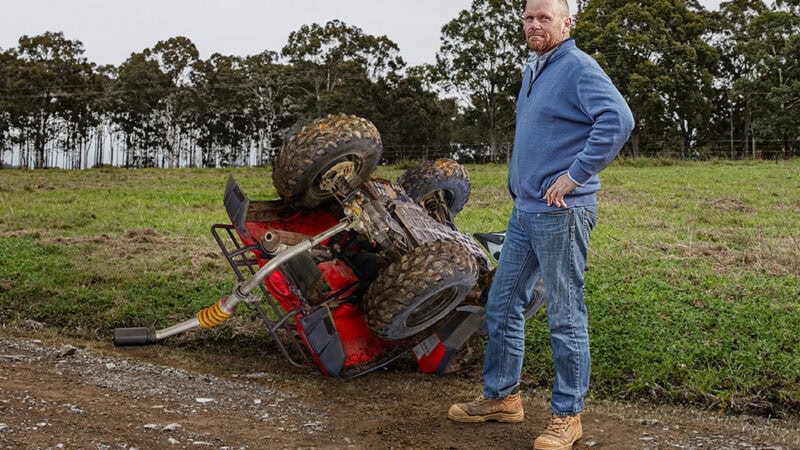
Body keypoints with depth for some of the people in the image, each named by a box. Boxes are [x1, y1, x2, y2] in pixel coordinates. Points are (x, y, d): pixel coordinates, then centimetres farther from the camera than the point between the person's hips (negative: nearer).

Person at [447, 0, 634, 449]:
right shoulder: (534, 71, 17)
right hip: (524, 210, 10)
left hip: (560, 213, -10)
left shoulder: (578, 67, -11)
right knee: (503, 306, 15)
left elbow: (618, 120, -27)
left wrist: (575, 176, -24)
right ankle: (502, 396, 28)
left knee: (566, 317, 0)